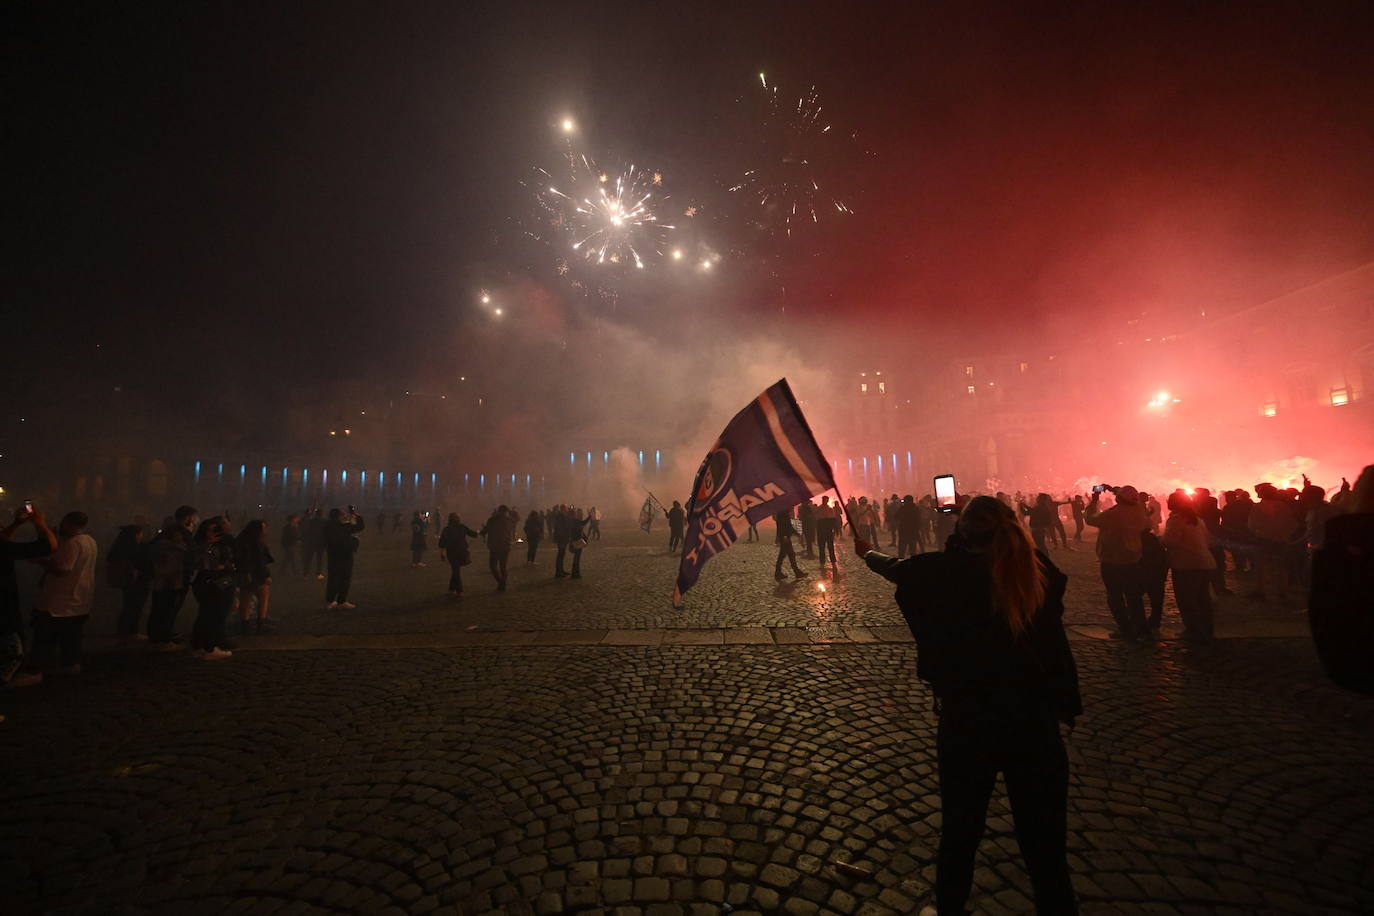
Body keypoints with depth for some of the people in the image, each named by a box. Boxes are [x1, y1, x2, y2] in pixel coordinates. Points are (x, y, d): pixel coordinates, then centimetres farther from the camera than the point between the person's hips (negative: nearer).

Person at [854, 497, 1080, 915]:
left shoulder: (950, 571, -9)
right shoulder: (1038, 570, -5)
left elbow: (895, 569, 10)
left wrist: (867, 552, 30)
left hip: (965, 724, -1)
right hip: (1035, 723, 2)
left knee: (959, 833, 19)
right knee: (1045, 848, 15)